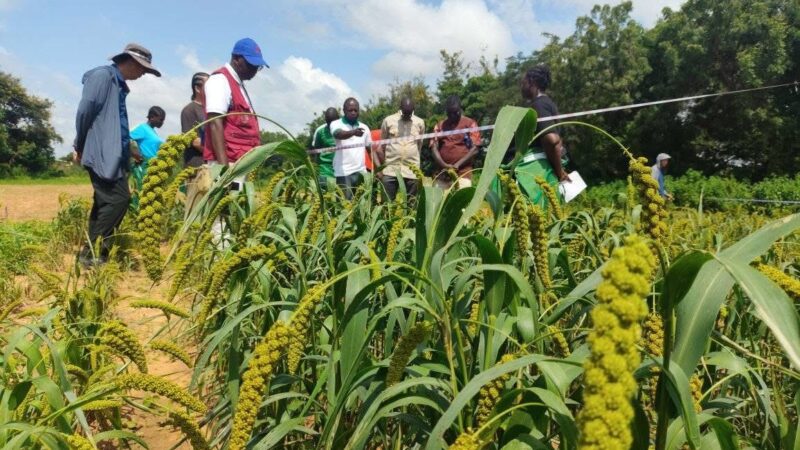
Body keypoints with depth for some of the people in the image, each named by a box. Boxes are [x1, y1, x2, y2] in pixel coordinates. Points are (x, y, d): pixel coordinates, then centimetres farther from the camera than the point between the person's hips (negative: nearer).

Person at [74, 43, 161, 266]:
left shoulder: (119, 83, 21)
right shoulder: (103, 75, -7)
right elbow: (85, 110, -12)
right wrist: (81, 146, -5)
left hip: (113, 155, 9)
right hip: (102, 154, -9)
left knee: (105, 203, 9)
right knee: (118, 198, -14)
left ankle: (93, 254, 15)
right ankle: (91, 253, -8)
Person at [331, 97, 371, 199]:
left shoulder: (364, 127, 14)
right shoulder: (336, 124, 1)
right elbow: (339, 135, -22)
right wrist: (353, 132, -43)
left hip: (361, 172, 4)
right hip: (344, 172, -4)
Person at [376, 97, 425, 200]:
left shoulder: (420, 123, 6)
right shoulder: (388, 121, 1)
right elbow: (382, 146, 7)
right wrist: (381, 168, 5)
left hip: (412, 172, 1)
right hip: (390, 170, -1)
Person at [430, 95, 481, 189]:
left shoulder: (470, 124, 5)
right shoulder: (439, 126, 15)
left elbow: (474, 149, -2)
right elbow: (434, 148, 7)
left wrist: (458, 165, -12)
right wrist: (444, 165, -10)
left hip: (463, 173, -3)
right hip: (443, 173, 3)